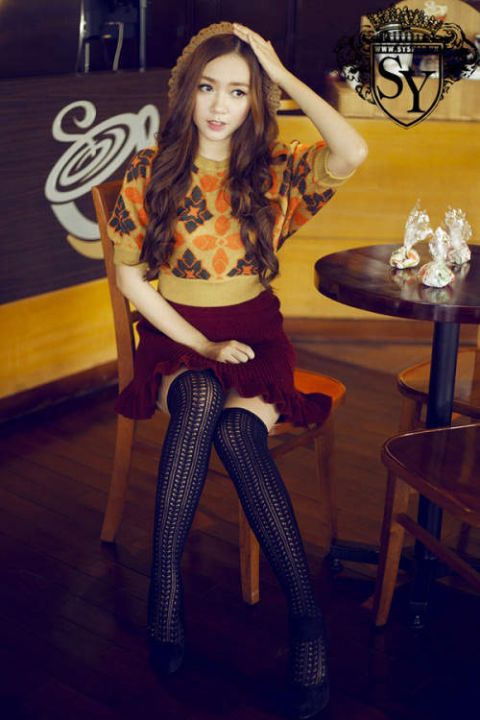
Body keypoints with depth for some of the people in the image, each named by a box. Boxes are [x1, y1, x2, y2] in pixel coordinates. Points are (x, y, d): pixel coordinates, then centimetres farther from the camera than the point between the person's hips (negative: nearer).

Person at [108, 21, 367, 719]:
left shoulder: (275, 169, 1)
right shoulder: (150, 171, 1)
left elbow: (353, 152, -20)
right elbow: (129, 275, -1)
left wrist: (283, 74, -10)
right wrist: (203, 347, -10)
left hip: (254, 332, 0)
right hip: (175, 333, 0)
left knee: (236, 424, -31)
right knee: (202, 397, -35)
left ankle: (306, 613, -27)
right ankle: (165, 579, -27)